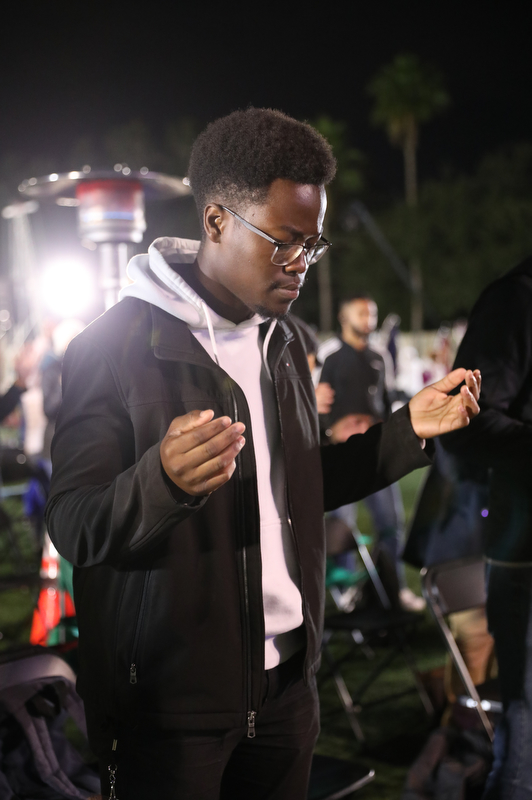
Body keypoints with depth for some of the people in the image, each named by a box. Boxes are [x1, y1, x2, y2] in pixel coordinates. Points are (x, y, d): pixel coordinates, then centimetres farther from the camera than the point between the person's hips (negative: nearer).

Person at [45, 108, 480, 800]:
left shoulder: (284, 339, 10)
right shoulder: (117, 346, -14)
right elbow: (74, 530, -17)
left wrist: (409, 431, 6)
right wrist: (163, 478, -37)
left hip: (286, 678, 6)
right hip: (173, 697, -6)